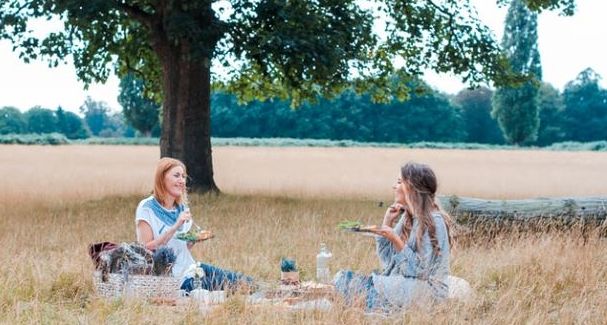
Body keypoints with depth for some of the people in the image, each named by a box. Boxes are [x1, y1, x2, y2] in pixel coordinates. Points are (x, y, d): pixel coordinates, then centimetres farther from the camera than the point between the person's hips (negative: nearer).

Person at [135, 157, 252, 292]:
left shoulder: (182, 208, 15)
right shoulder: (146, 208, -6)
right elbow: (145, 249, -14)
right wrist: (175, 227, -19)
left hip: (189, 268, 7)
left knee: (244, 282, -13)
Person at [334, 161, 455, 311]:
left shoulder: (434, 222, -15)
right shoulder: (407, 217, 10)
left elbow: (420, 270, -17)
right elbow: (387, 260, 9)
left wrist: (395, 239, -23)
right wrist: (387, 222, 3)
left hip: (427, 290, -8)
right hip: (403, 283, 8)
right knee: (345, 277, -11)